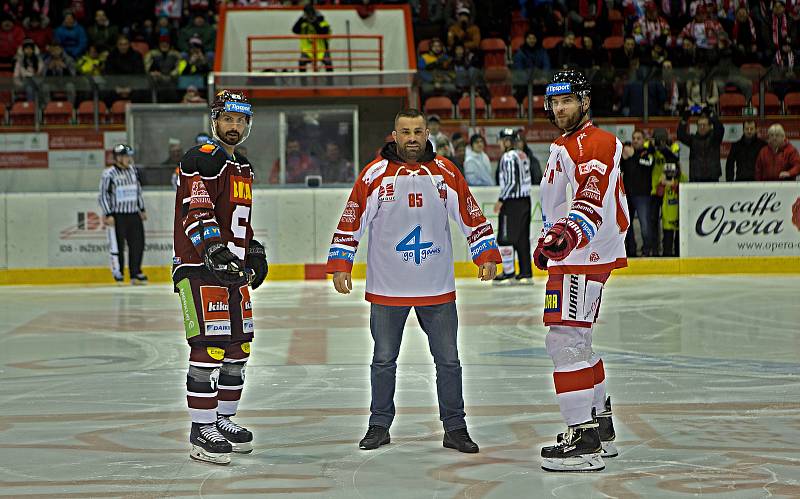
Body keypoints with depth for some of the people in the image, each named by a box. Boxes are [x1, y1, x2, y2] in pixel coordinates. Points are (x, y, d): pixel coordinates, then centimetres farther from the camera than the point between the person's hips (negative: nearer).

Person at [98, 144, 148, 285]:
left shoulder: (133, 171, 10)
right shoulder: (109, 174, -10)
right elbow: (103, 196, -9)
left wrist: (142, 209, 20)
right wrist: (108, 215, -13)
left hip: (133, 215, 6)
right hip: (117, 215, -6)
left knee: (138, 244, 3)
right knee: (117, 245, -1)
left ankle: (136, 273, 12)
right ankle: (118, 273, 10)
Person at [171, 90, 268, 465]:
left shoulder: (243, 168, 21)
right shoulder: (201, 159, -9)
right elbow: (196, 211, -21)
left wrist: (254, 252, 26)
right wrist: (212, 246, -34)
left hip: (233, 268, 9)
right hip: (200, 267, -9)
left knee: (238, 348, 11)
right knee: (209, 349, -12)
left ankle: (223, 420, 23)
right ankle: (201, 432, -7)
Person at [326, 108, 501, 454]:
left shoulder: (446, 173, 2)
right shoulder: (374, 174, -4)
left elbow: (471, 217, 8)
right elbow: (350, 222, 0)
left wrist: (486, 254, 1)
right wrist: (340, 265, -4)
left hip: (437, 287, 1)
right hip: (387, 289, -1)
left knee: (448, 360, 4)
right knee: (384, 359, 7)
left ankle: (454, 428, 14)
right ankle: (380, 425, 21)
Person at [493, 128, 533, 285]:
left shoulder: (508, 157, -14)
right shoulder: (523, 155, 14)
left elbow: (511, 182, -20)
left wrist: (501, 200, -13)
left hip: (512, 202, -9)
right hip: (525, 200, 9)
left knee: (506, 237, -2)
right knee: (523, 237, 10)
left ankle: (508, 273, -2)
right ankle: (526, 273, 10)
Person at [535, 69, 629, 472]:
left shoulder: (595, 143, -13)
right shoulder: (563, 146, 20)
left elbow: (592, 204, -29)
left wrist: (566, 235, -43)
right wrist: (549, 241, 37)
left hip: (584, 257, -11)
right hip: (569, 256, 11)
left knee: (565, 340, -15)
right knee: (575, 341, 17)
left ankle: (585, 440, -16)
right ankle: (599, 424, 28)